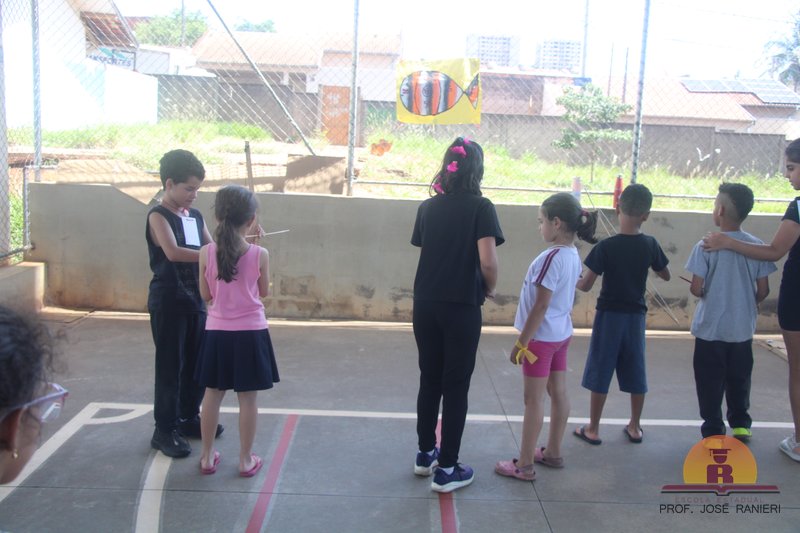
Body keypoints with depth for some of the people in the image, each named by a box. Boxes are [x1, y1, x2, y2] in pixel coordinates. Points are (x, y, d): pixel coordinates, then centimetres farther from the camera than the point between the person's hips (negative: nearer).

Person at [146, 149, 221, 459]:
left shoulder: (196, 216, 11)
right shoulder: (158, 216, -10)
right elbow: (173, 252, -27)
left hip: (195, 301, 7)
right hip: (168, 303, -7)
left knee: (197, 363, 13)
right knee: (170, 366, -1)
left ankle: (188, 418, 29)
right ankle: (164, 430, 9)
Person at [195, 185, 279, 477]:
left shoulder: (206, 253, -7)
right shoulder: (260, 254, -11)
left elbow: (206, 294, 3)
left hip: (217, 332, 2)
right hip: (250, 333, -2)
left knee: (212, 395, 14)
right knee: (248, 398, 8)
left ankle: (207, 456, 25)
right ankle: (246, 460, 18)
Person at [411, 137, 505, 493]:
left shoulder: (427, 207, 6)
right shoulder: (480, 208, -8)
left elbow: (423, 249, 6)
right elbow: (488, 262, -16)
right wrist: (490, 289, 2)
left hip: (425, 305, 5)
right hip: (462, 307, -5)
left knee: (429, 381, 17)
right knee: (456, 387, 4)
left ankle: (426, 454, 30)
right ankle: (447, 469, 10)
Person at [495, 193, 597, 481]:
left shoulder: (551, 257, -23)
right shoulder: (573, 256, 4)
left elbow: (540, 306, -22)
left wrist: (521, 342, -16)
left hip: (542, 337, -9)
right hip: (561, 334, 9)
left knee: (534, 400, -1)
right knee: (558, 393, 16)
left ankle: (525, 465, 7)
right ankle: (553, 452, 30)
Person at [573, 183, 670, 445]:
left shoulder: (606, 246, -16)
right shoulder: (650, 245, -5)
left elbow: (586, 285, -13)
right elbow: (666, 275, 12)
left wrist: (574, 281, 8)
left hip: (609, 315, -3)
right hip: (636, 315, 4)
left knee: (600, 372, 5)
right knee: (635, 372, 14)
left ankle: (593, 429, 12)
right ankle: (635, 427, 25)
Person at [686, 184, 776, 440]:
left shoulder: (706, 246, -15)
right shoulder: (757, 246, -5)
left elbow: (696, 288, -16)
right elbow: (763, 291, -2)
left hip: (711, 328, -3)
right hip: (743, 328, 3)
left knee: (711, 381, 9)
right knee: (739, 379, 19)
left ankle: (713, 429, 15)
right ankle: (740, 424, 29)